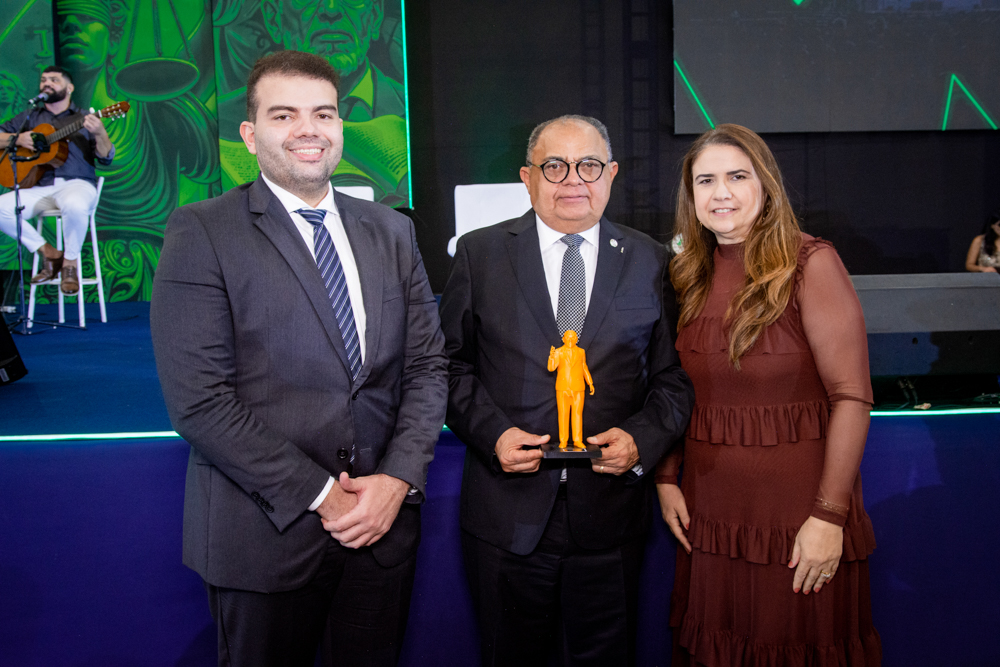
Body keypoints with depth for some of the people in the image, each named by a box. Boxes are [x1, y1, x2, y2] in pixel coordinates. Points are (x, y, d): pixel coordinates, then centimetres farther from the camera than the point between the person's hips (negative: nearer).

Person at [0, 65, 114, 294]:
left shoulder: (84, 118, 12)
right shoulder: (29, 117, 21)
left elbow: (106, 159, 0)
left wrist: (99, 133, -20)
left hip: (76, 183, -4)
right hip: (39, 187, 4)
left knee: (75, 205, -40)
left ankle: (70, 263, -17)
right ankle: (48, 253, -6)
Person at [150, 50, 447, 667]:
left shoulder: (391, 231, 8)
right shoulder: (201, 233, -7)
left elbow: (428, 365, 6)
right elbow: (198, 401, -14)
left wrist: (398, 479, -7)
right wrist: (319, 494, -14)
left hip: (385, 520, 4)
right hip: (266, 533, -4)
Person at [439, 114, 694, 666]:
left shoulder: (650, 261, 4)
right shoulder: (479, 253, 1)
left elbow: (674, 376, 6)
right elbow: (451, 364, 4)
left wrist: (642, 438, -11)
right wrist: (490, 432, -11)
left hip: (610, 516, 1)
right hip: (506, 515, 0)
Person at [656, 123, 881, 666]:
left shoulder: (809, 264, -11)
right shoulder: (686, 276, 5)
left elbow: (852, 395, -14)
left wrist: (830, 515, -17)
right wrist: (666, 479, 4)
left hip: (798, 513, -4)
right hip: (709, 515, 5)